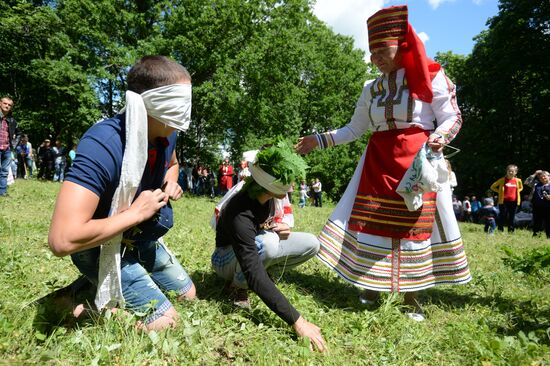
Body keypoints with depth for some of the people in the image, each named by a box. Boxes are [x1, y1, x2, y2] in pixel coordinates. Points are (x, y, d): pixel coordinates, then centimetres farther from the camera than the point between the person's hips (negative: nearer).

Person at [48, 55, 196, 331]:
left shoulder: (166, 134, -10)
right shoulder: (103, 145, -36)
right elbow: (62, 239, -42)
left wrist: (171, 184, -6)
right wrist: (135, 213, -32)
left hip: (140, 238, 8)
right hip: (99, 246, -7)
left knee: (188, 295, 16)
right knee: (163, 321, -13)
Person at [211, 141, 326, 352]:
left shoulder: (273, 194, -18)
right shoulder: (240, 214, -39)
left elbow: (279, 218, 6)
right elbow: (255, 277, -44)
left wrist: (284, 228, -20)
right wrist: (296, 321, -45)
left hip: (255, 249, 6)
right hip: (229, 258, -6)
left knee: (311, 244, -10)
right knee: (267, 243, -39)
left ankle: (258, 273, 1)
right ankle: (237, 285, -9)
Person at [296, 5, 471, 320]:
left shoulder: (431, 78, -1)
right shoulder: (372, 89, 11)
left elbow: (452, 118, 0)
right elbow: (354, 129, 16)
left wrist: (439, 139, -21)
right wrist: (319, 140, 9)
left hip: (418, 160, -4)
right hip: (378, 162, 4)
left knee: (414, 223, -2)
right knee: (371, 221, 0)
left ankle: (412, 296, 13)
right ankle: (371, 288, 15)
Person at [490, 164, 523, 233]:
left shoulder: (518, 180, 5)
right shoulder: (502, 180, -3)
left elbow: (521, 188, 26)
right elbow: (493, 187, 5)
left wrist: (516, 192, 7)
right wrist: (500, 192, -2)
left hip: (514, 202, 3)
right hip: (504, 201, -3)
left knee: (511, 217, 8)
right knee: (502, 216, 0)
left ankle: (511, 231, 16)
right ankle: (500, 230, 6)